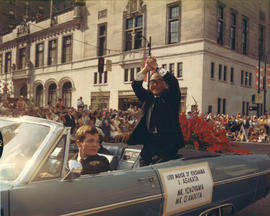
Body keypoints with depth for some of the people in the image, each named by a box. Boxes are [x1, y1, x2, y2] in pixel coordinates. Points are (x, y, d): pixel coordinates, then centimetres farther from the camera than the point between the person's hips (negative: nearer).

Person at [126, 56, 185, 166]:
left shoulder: (171, 96, 5)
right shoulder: (148, 97, 17)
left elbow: (173, 83, -11)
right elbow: (136, 85, 8)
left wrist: (156, 68, -11)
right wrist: (145, 69, -5)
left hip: (167, 142, -5)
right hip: (149, 142, 5)